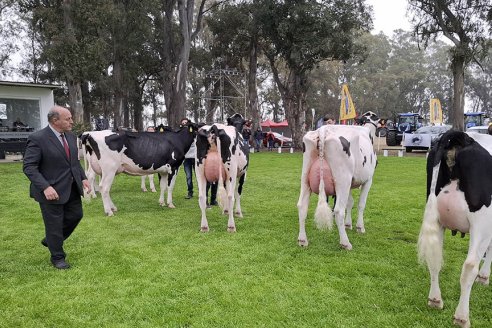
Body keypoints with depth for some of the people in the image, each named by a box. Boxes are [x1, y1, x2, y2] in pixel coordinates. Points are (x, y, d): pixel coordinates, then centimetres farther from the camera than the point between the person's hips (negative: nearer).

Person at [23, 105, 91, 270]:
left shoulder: (71, 137, 5)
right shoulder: (37, 139, -17)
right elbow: (29, 167, -19)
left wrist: (83, 178, 3)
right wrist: (45, 187, -28)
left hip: (72, 189, 7)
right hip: (52, 191, -7)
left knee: (76, 215, 17)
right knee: (54, 224, 6)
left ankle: (50, 240, 40)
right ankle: (57, 257, 27)